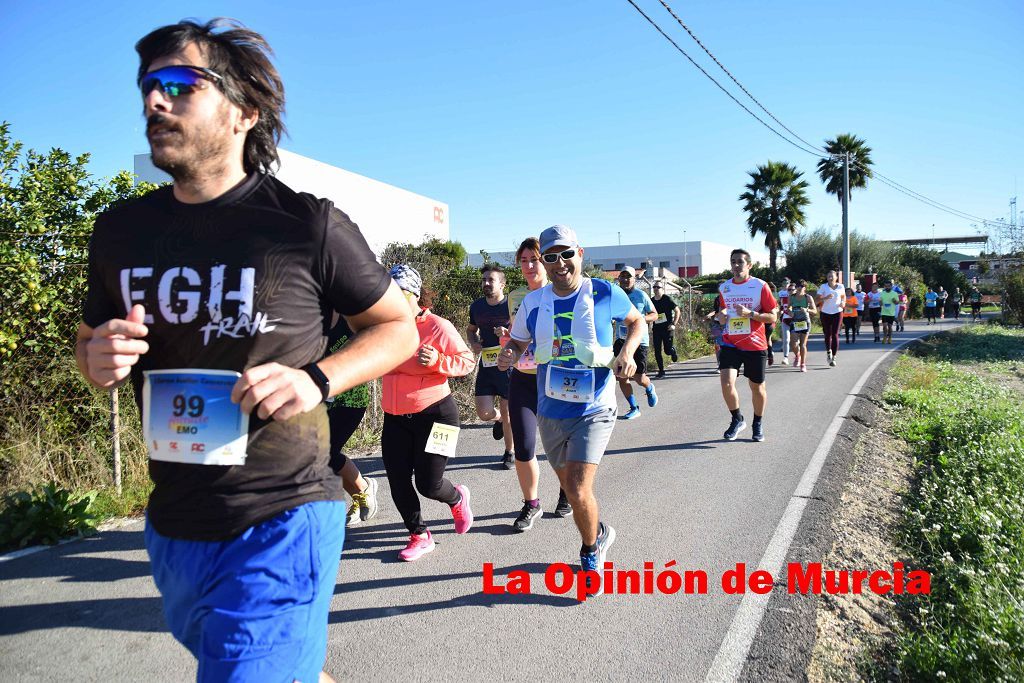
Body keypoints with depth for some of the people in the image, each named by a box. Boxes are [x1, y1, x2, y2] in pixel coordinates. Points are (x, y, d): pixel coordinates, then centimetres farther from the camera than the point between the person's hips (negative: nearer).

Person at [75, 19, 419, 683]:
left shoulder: (308, 225, -12)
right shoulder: (120, 230, 2)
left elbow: (400, 326, -2)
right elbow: (90, 337, 17)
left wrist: (318, 378, -19)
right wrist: (97, 358, -7)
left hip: (280, 522, -6)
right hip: (173, 523, 6)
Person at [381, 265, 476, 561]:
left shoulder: (438, 326, -11)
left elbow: (468, 360, -9)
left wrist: (438, 361, -24)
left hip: (434, 413, -5)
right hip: (395, 418, 5)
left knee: (428, 484, -2)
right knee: (398, 482, 5)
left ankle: (457, 498, 34)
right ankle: (419, 536, 26)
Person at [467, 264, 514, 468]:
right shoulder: (476, 306, 5)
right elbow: (470, 329, 23)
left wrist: (508, 335, -23)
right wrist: (473, 343, 2)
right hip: (486, 366, 4)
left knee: (507, 415, 6)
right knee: (484, 413, -3)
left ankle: (509, 453, 27)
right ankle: (499, 419, 34)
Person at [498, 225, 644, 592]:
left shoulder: (605, 294, -10)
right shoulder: (533, 302, -2)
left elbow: (637, 321, 8)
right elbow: (517, 342, 10)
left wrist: (627, 352, -10)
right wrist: (507, 356, -13)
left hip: (594, 411, -4)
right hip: (550, 411, 4)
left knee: (579, 491, -16)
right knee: (572, 489, 17)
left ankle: (590, 553, 13)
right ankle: (600, 533, 48)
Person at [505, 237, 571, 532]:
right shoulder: (515, 297, 7)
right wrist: (508, 341, -1)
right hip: (522, 380, 3)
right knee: (523, 447, -3)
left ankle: (566, 493, 38)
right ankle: (531, 505, 18)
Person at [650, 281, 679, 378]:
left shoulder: (667, 299, -7)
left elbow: (677, 311, -4)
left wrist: (673, 324, -12)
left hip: (667, 328, -4)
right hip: (657, 329, 4)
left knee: (668, 350, -6)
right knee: (657, 352, 0)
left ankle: (673, 350, 31)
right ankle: (661, 371, 11)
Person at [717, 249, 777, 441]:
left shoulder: (760, 286, -7)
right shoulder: (724, 287, 5)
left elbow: (772, 317, -7)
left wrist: (750, 313, -22)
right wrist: (721, 314, 1)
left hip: (755, 345, -2)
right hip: (730, 344, 2)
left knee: (757, 387, 10)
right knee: (726, 383, -14)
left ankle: (758, 424, 33)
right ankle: (737, 420, 9)